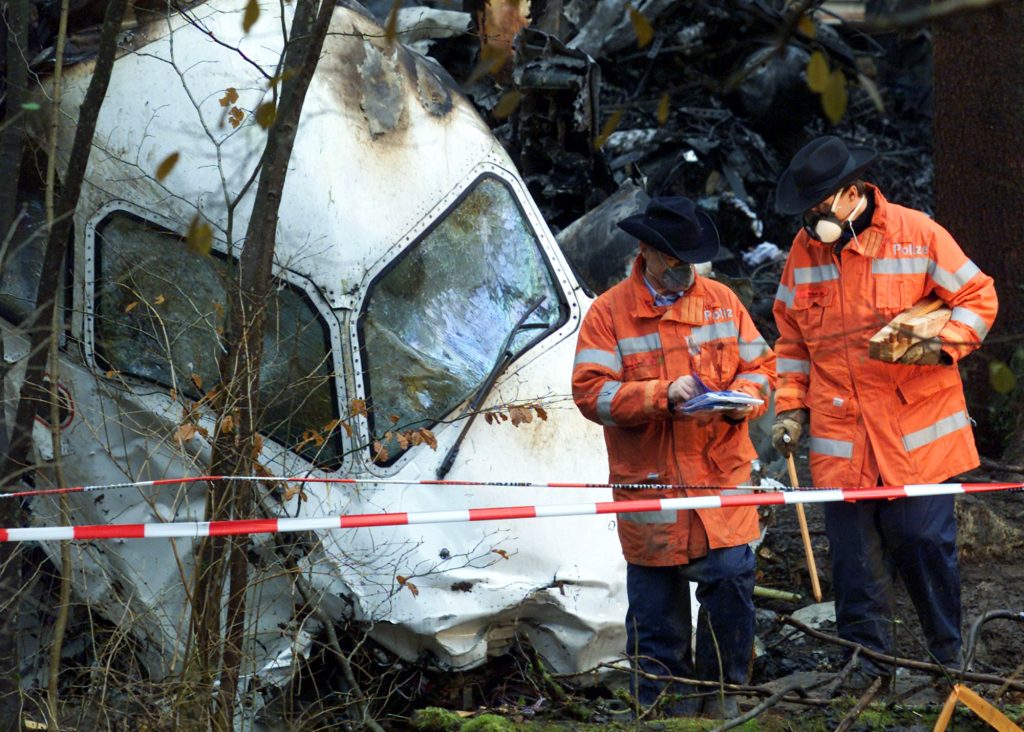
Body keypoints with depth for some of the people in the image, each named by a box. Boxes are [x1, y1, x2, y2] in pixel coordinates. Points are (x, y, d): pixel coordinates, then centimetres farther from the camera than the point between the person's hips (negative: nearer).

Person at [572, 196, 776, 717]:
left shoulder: (721, 302, 10)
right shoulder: (609, 313, 0)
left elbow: (760, 366, 10)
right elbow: (591, 391, -9)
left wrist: (741, 397, -12)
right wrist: (661, 395, -20)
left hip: (722, 476, 2)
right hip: (650, 483, -2)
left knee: (731, 579, -6)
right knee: (656, 598, 4)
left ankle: (720, 690, 10)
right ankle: (664, 701, 17)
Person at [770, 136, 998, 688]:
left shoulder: (916, 234, -4)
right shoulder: (804, 250, 8)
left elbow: (977, 297, 1)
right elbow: (792, 338, 16)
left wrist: (942, 345, -16)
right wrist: (790, 408, 7)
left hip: (916, 431, -3)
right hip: (840, 439, 3)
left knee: (923, 540, -2)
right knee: (853, 551, 4)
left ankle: (948, 655, 14)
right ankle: (867, 656, 16)